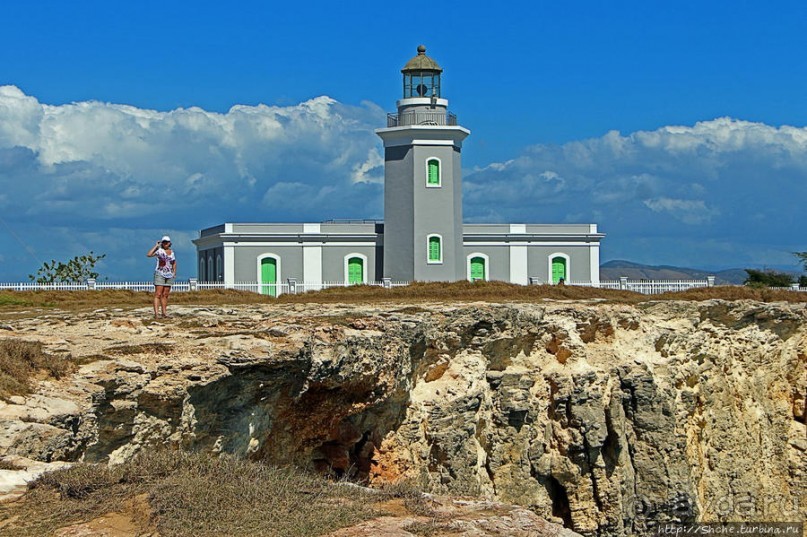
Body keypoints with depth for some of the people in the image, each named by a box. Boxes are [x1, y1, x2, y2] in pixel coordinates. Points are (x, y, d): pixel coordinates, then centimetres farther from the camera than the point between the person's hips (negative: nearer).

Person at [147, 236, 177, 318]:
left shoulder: (172, 252, 12)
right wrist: (156, 246, -13)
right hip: (160, 274, -5)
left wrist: (174, 272, 13)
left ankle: (164, 312, 10)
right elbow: (149, 255, -19)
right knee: (158, 294, -11)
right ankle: (156, 313, -18)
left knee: (165, 295, 7)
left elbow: (174, 263, 25)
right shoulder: (159, 250, -4)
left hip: (169, 276, 5)